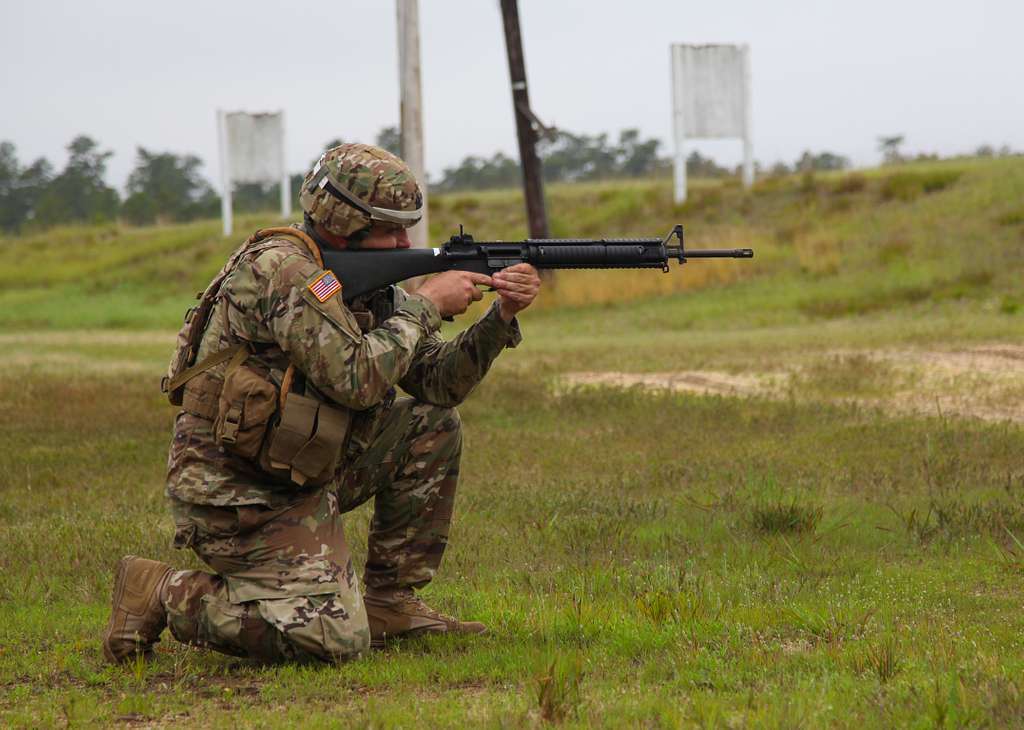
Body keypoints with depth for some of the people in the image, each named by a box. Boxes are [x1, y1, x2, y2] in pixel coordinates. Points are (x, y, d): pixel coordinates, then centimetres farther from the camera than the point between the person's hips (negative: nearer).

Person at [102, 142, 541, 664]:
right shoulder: (281, 269, -18)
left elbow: (437, 382, 11)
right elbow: (357, 379, -26)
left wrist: (502, 316, -3)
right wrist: (424, 305, -15)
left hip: (300, 477, 10)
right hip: (235, 498, -10)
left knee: (433, 427, 6)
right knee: (335, 639, -22)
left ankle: (390, 603, 10)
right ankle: (162, 594, -5)